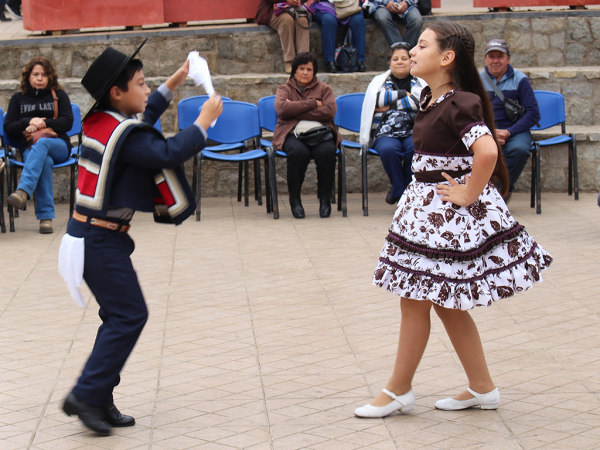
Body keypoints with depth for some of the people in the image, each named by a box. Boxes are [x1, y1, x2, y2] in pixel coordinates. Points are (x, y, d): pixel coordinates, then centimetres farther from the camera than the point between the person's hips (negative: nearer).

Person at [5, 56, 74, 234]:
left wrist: (43, 123, -11)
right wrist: (29, 122, -9)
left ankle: (23, 191, -58)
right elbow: (8, 129, 8)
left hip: (58, 146, 0)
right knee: (45, 162, -37)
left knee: (41, 143, -38)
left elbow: (68, 122, 2)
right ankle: (45, 216, -44)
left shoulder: (59, 95, 15)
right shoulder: (18, 99, 17)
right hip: (29, 149, 0)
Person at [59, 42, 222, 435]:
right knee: (129, 315, -7)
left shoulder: (101, 121, 9)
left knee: (120, 315, 13)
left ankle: (99, 400, 15)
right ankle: (87, 396, -8)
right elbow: (169, 154, -23)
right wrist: (204, 121, -11)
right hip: (101, 240, -10)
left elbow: (141, 119, 28)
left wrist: (175, 82, 29)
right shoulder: (124, 134, -20)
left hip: (91, 233, 10)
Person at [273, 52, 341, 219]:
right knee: (298, 152, -37)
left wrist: (297, 111, -6)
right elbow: (281, 108, -6)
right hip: (292, 134, -1)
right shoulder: (284, 89, 17)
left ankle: (325, 198, -17)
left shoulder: (324, 89, 18)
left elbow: (330, 111, -3)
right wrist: (313, 103, -6)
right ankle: (294, 199, -20)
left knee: (327, 151, -34)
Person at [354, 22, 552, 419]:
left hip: (448, 214, -10)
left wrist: (468, 194, -23)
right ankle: (482, 388, 24)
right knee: (446, 304, 15)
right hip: (427, 208, 10)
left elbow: (487, 151, -34)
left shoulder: (459, 104, -20)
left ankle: (399, 392, 14)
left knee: (414, 300, 0)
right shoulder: (432, 99, 8)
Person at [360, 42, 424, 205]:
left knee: (416, 148, -35)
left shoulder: (420, 82, 15)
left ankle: (398, 190, -14)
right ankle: (401, 190, -14)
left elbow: (421, 102, -7)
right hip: (386, 133, 0)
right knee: (388, 149, -35)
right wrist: (402, 94, 0)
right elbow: (375, 99, -2)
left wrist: (390, 105, -6)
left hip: (413, 131, 0)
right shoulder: (380, 81, 20)